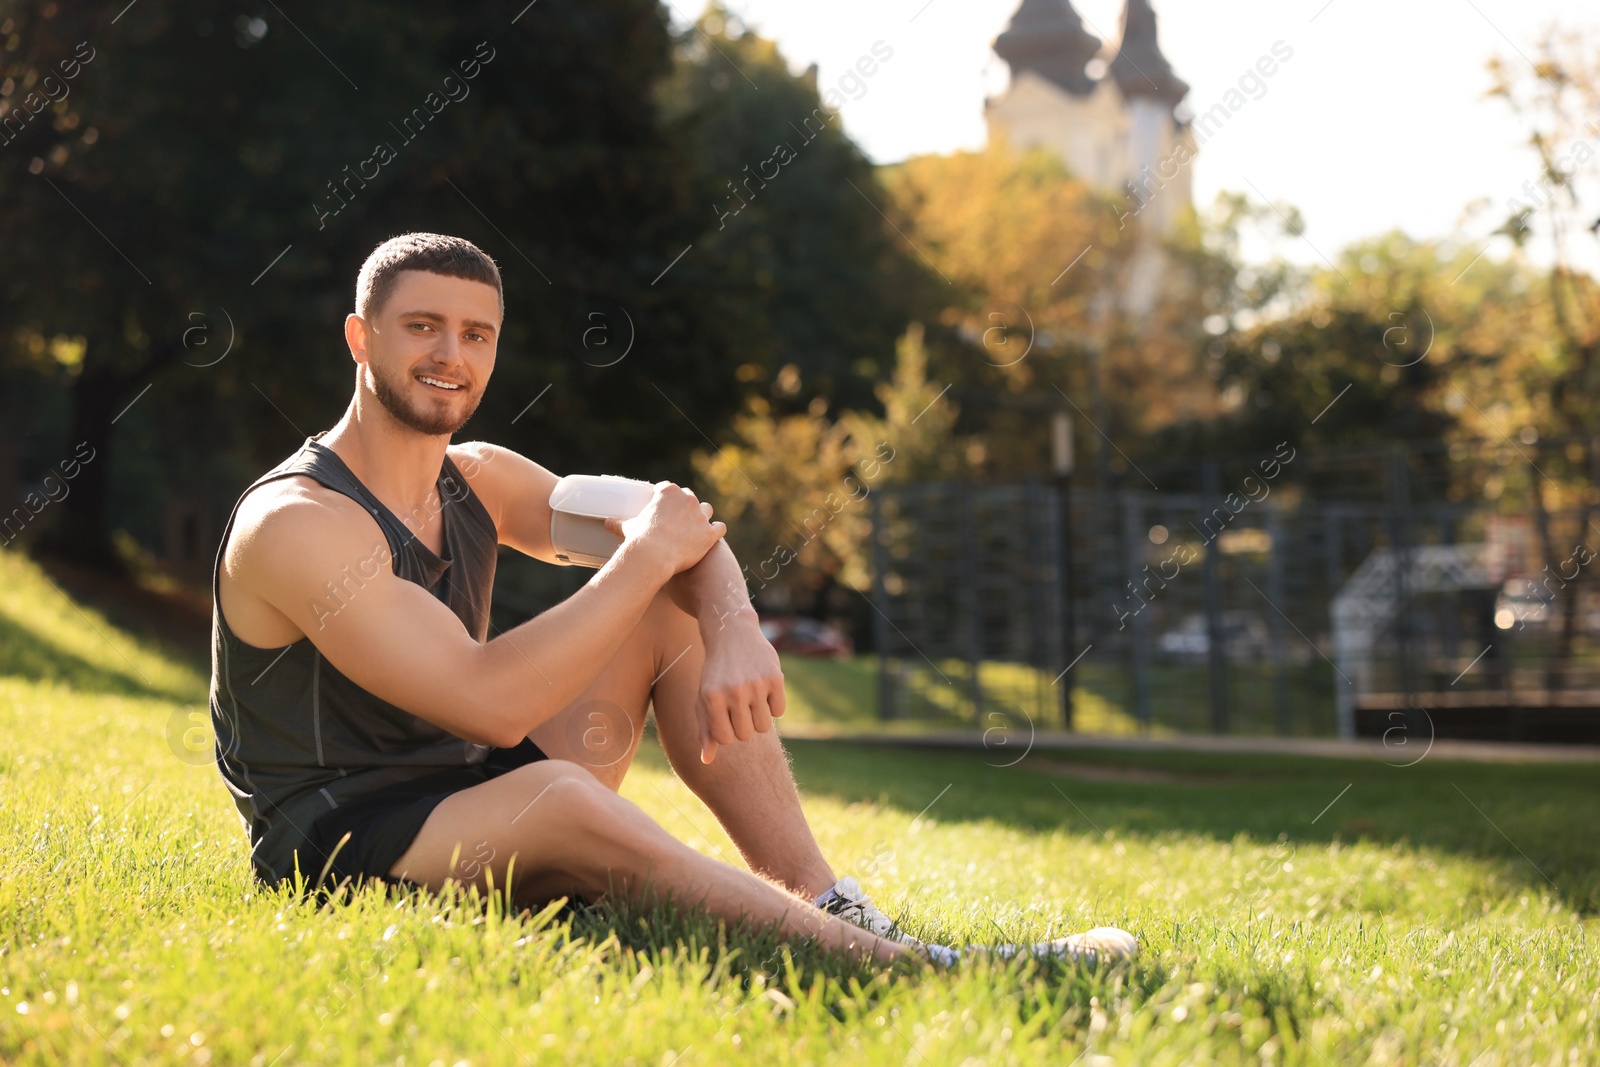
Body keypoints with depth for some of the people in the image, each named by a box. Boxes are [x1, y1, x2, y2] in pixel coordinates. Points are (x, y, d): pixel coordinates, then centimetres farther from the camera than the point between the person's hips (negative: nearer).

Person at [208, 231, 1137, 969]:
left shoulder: (478, 481, 6)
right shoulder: (297, 524, -20)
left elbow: (689, 545, 3)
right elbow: (491, 704, -31)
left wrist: (736, 638, -20)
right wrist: (647, 556, -24)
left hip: (470, 797, 9)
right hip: (337, 845, -9)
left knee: (677, 605, -1)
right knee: (557, 797, -40)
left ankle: (826, 904, -14)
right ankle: (910, 970, -37)